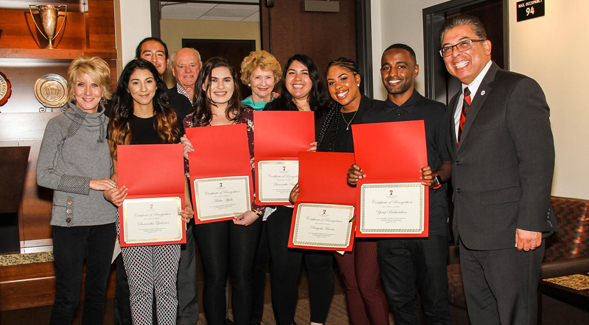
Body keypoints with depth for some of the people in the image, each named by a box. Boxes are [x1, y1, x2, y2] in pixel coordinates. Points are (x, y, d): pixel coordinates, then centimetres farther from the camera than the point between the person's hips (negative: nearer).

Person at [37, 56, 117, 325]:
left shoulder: (109, 124, 7)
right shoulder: (59, 125, -4)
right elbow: (43, 175, -7)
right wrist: (89, 184, -14)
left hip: (105, 219, 4)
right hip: (70, 220, -4)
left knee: (97, 293, 14)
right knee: (67, 297, 1)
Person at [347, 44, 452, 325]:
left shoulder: (436, 112, 5)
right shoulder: (370, 117, 14)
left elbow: (450, 162, 1)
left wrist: (435, 177, -20)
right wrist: (354, 175, -6)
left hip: (429, 218, -2)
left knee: (434, 298, 2)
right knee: (399, 298, 9)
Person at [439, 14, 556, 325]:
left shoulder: (519, 89, -10)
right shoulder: (458, 102, 17)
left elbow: (538, 161, -17)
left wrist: (531, 223, -20)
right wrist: (459, 218, 11)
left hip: (510, 233, -8)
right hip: (469, 234, 8)